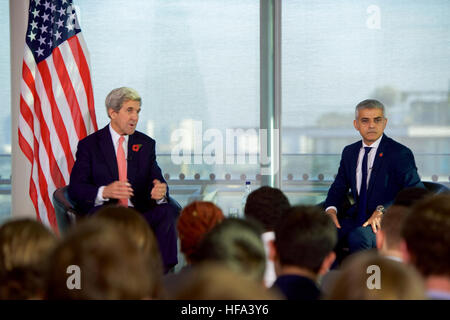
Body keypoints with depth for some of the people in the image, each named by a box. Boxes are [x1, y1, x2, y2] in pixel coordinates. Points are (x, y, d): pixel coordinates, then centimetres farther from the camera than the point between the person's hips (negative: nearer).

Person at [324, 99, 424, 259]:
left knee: (358, 236, -37)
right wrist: (331, 209, -4)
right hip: (356, 219, 5)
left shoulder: (400, 153, -5)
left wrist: (383, 210, -25)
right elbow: (338, 188, 20)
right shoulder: (349, 152, 15)